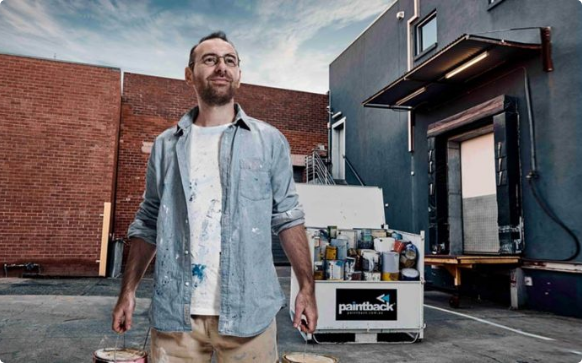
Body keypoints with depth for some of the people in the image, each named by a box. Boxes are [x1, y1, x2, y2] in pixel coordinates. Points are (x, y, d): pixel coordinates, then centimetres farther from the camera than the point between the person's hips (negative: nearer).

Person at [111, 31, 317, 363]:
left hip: (247, 311, -1)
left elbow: (288, 217, 2)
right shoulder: (166, 145, 7)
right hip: (175, 312, 2)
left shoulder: (269, 141, 2)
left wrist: (307, 288, -5)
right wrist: (128, 291, 6)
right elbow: (147, 223, 11)